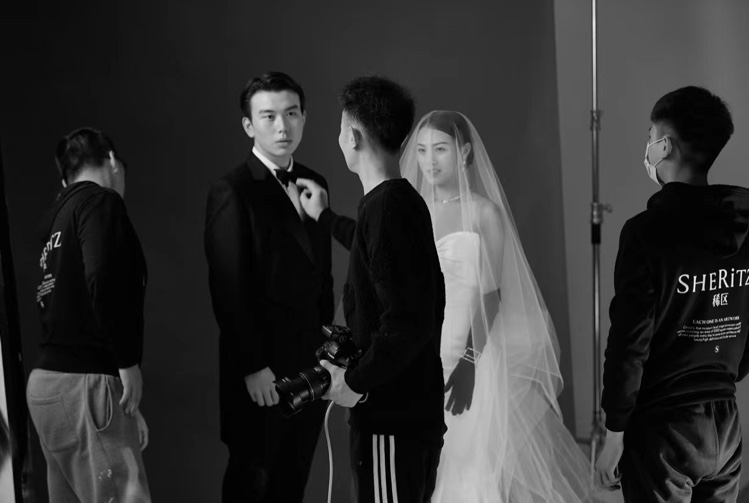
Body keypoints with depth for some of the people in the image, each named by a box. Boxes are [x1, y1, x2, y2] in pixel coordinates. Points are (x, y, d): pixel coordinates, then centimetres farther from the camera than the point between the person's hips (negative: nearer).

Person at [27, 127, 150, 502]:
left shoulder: (57, 215, 18)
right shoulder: (101, 202, -7)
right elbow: (103, 282, -24)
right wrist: (128, 362, -14)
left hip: (48, 379, 9)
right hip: (84, 384, -9)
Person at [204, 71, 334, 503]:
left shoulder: (314, 183, 9)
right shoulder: (232, 191, -11)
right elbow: (229, 289, -14)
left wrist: (328, 335, 9)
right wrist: (253, 367, -16)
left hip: (311, 364, 6)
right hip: (261, 370, -6)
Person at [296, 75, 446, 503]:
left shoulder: (387, 208, -20)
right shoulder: (407, 202, 9)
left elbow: (408, 322, -26)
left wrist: (357, 381, -14)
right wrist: (325, 217, 44)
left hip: (392, 420, -9)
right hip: (419, 411, 9)